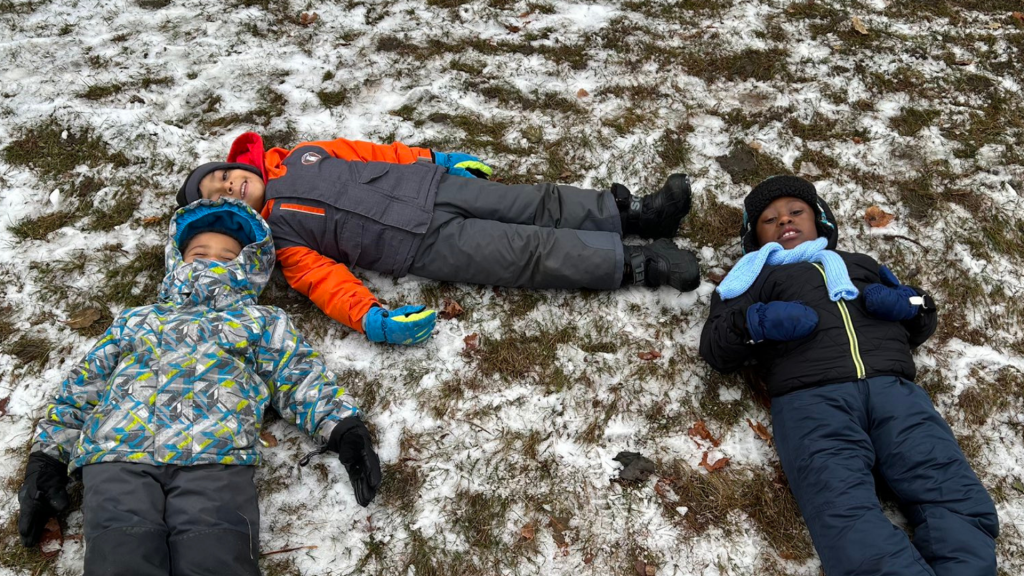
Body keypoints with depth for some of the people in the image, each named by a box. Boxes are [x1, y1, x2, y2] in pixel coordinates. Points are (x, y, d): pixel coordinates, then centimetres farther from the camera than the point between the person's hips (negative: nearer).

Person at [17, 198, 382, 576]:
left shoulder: (262, 321, 31)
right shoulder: (135, 320, 36)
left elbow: (301, 378, 17)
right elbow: (81, 386, 29)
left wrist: (343, 428, -1)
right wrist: (48, 455, 15)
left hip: (215, 452, -1)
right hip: (117, 452, 2)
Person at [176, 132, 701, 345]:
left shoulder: (297, 159, 16)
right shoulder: (280, 237, 1)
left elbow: (369, 153, 21)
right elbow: (324, 280, -11)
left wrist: (434, 157, 18)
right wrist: (371, 319, -30)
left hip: (431, 183, 5)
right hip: (424, 243, -5)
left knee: (536, 205, -3)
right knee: (529, 253, -13)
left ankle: (631, 211, 4)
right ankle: (637, 265, -10)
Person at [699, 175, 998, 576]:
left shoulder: (862, 265, 39)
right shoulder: (756, 279, 30)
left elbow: (920, 325, 37)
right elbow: (714, 347, 16)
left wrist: (909, 303, 12)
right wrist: (755, 322, -6)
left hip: (894, 389, 4)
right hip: (809, 400, -3)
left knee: (958, 499, -24)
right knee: (846, 514, -32)